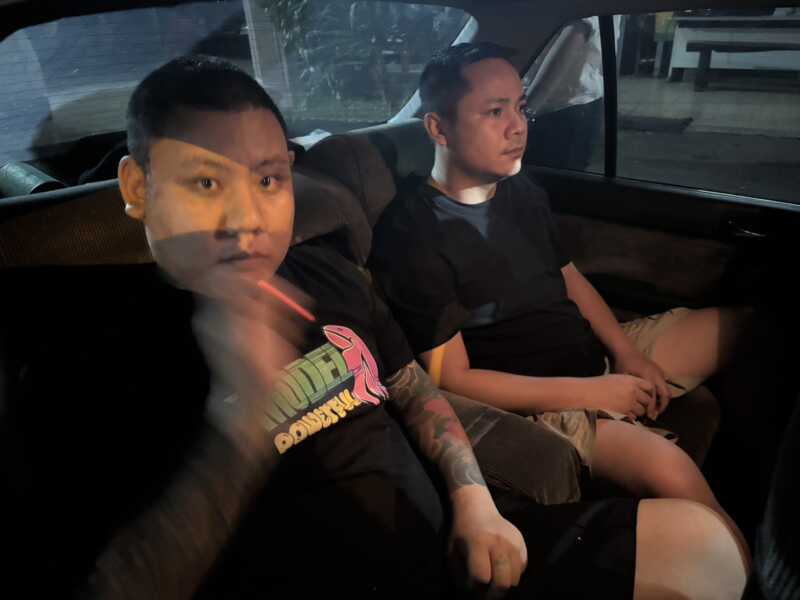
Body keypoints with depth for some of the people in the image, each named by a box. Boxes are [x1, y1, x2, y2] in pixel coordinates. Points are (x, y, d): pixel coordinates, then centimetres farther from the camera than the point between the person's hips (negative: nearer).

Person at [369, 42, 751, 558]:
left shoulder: (521, 191, 6)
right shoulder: (411, 236, -19)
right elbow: (452, 379, -19)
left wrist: (629, 355, -2)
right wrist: (591, 392, -19)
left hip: (601, 358, 9)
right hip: (540, 402, -8)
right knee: (668, 467, -33)